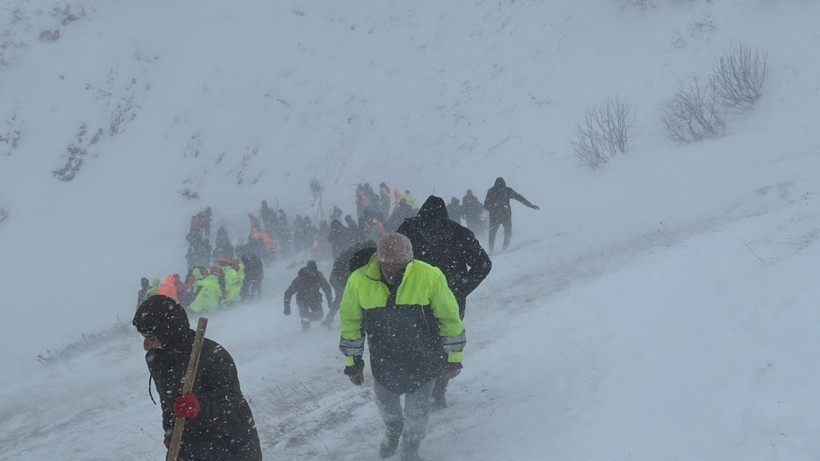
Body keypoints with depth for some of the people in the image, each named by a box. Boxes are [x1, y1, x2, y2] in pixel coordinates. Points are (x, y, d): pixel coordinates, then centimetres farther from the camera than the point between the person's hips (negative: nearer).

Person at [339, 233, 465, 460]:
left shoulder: (429, 277, -25)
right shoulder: (359, 281, -20)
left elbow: (450, 319, -12)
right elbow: (350, 324, -4)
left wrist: (453, 360, -5)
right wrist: (353, 363, 2)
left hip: (423, 359, -2)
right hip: (384, 360, 2)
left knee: (418, 407, 8)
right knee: (385, 400, 22)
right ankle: (392, 431, 57)